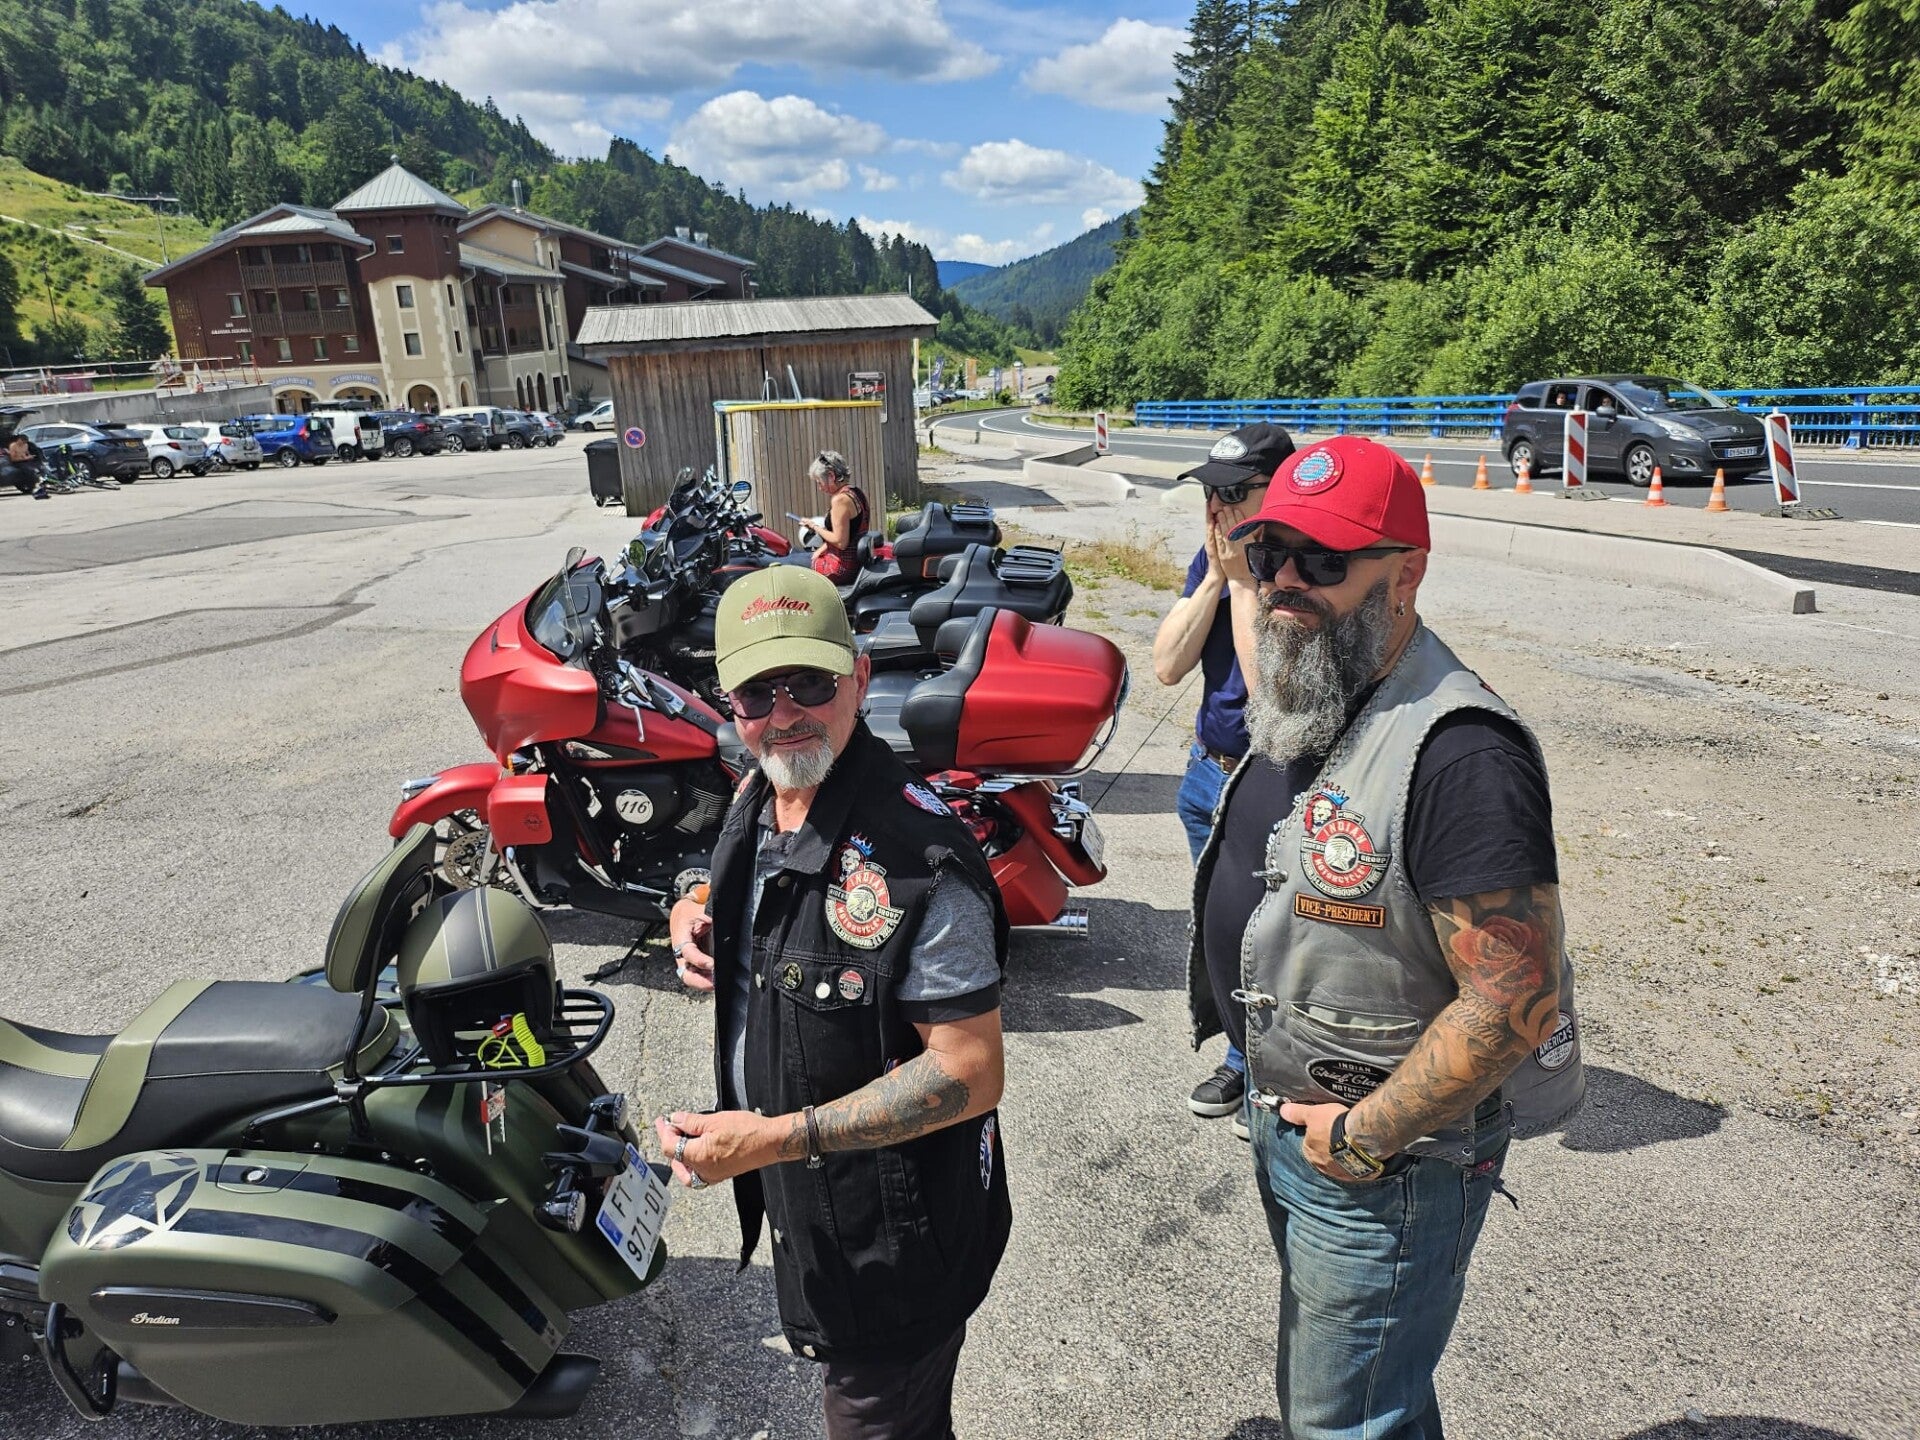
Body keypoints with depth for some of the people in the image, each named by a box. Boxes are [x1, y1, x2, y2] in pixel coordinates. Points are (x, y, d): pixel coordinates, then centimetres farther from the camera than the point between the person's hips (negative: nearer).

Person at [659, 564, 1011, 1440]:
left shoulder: (915, 857, -31)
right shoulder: (756, 799, -3)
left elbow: (969, 1074, -28)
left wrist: (778, 1137, -29)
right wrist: (702, 918, -4)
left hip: (891, 1236, -8)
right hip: (798, 1206, 8)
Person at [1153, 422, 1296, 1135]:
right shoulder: (1212, 556, 3)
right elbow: (1167, 666, -5)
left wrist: (1243, 575, -24)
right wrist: (1215, 576, -13)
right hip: (1208, 772, 7)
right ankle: (1246, 1058, 41)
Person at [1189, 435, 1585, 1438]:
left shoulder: (1459, 753, -29)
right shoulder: (1298, 710, 2)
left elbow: (1513, 1003, -30)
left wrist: (1364, 1138, -20)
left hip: (1385, 1165, -9)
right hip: (1289, 1126, 9)